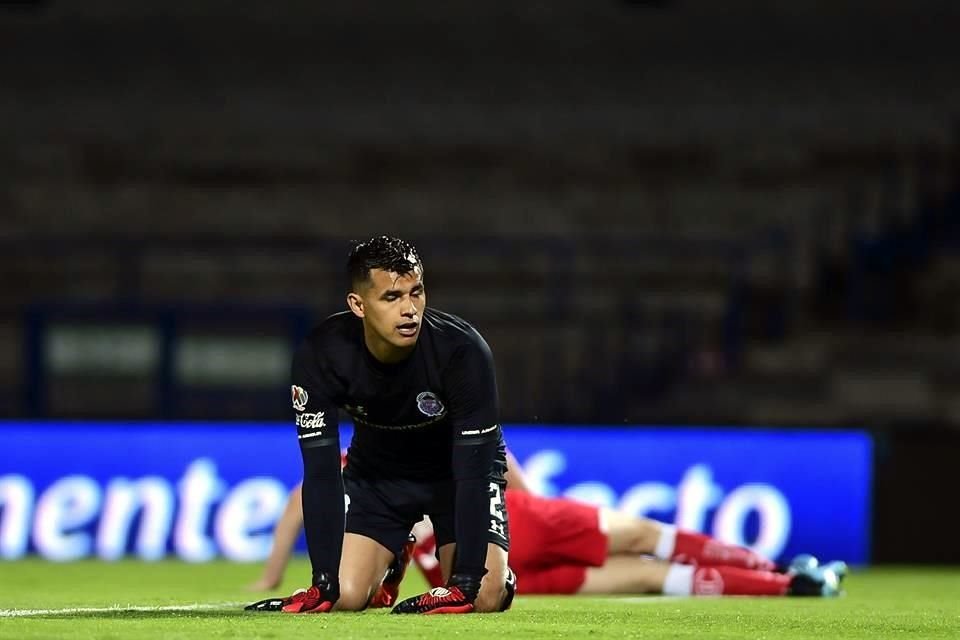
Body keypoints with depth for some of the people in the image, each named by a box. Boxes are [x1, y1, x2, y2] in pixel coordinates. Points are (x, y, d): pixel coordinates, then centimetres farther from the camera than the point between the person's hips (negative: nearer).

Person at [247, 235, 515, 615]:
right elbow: (320, 472, -25)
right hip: (376, 470, 2)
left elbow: (472, 469, -32)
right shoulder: (321, 356, -28)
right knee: (346, 596, -14)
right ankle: (388, 569, 21)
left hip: (457, 468, -2)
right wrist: (325, 582, -30)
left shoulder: (463, 351, -33)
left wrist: (467, 580, -37)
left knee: (484, 595, -23)